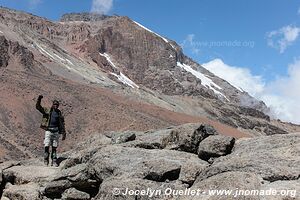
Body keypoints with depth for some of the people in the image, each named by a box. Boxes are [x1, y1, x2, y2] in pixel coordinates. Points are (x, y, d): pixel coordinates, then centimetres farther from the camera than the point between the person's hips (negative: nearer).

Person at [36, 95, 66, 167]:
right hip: (48, 130, -3)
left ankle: (54, 161, 13)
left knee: (54, 147, 6)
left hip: (56, 131, 3)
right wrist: (39, 99, -19)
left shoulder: (59, 113, 12)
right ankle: (46, 160, 5)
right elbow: (38, 107, -3)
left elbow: (62, 124, 14)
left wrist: (64, 133, 8)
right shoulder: (47, 111, 5)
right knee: (47, 146, -9)